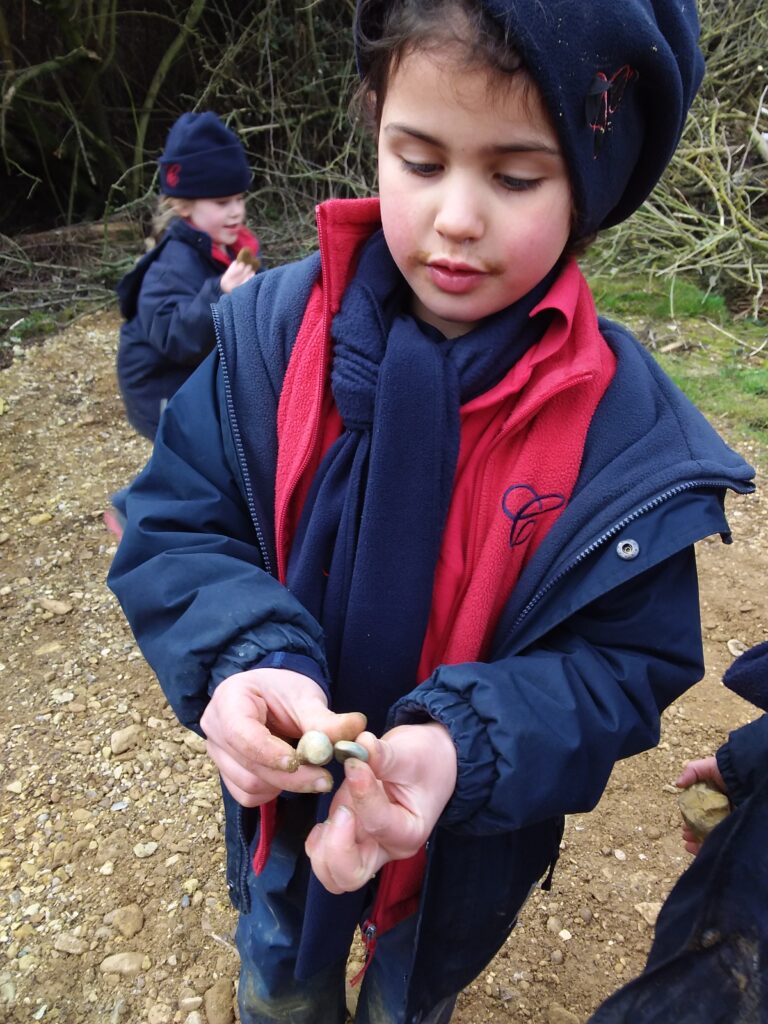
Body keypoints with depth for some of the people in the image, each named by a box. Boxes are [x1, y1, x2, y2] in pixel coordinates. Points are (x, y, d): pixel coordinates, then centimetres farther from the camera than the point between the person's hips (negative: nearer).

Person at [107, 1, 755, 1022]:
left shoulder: (627, 428, -22)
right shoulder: (277, 328, -19)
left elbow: (625, 662, -16)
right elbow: (173, 526, -14)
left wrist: (464, 747, -34)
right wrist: (245, 660, -34)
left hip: (472, 841, 0)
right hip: (282, 794, 2)